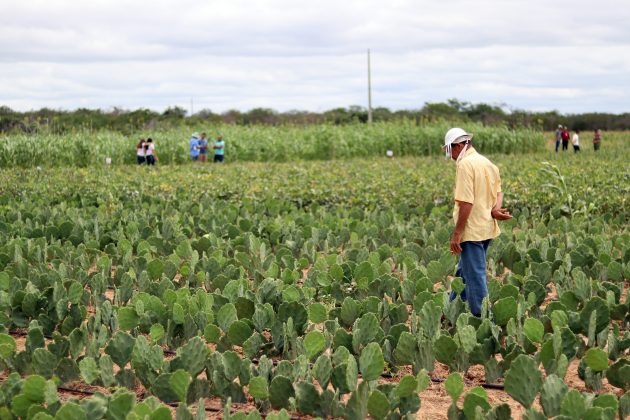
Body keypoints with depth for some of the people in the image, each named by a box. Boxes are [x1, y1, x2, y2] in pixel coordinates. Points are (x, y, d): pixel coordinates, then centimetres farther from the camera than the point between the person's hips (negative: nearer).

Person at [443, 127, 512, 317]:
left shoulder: (465, 164, -16)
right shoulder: (487, 163, 13)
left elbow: (466, 202, -22)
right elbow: (498, 192, 14)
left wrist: (456, 233, -17)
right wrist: (496, 209, -7)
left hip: (472, 230, -10)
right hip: (487, 228, 10)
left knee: (475, 277, -3)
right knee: (464, 271, 20)